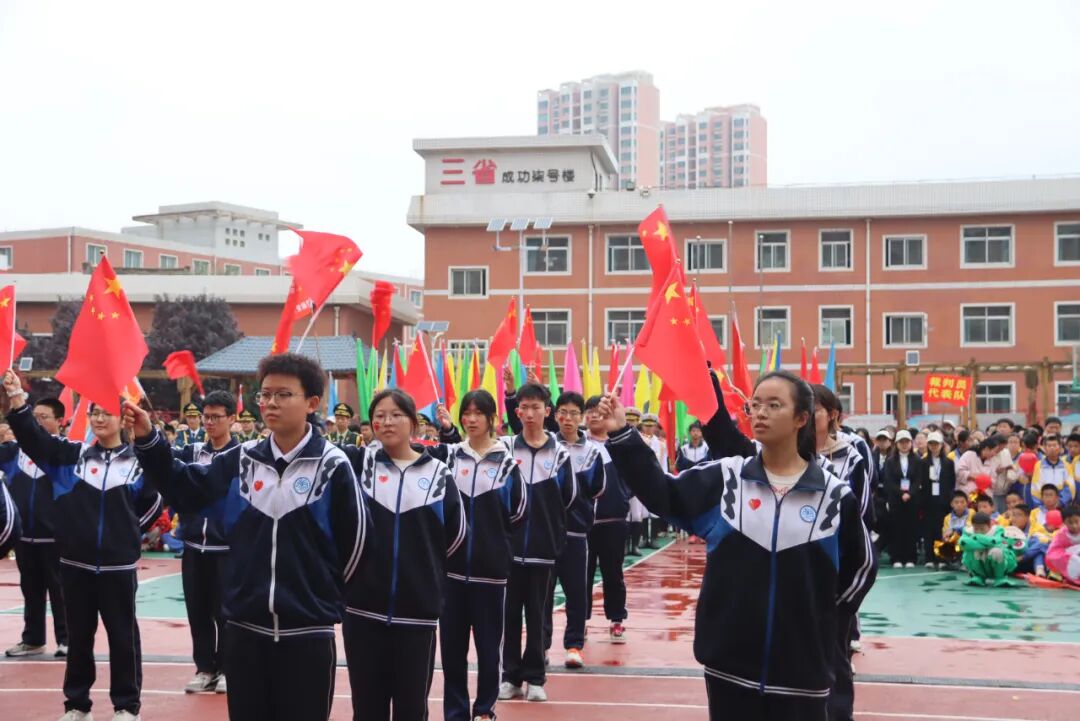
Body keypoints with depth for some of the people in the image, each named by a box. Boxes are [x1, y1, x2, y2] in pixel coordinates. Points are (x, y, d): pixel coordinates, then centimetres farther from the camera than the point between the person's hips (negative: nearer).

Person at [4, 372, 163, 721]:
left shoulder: (137, 461, -3)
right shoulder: (72, 455, 2)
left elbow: (153, 504, 9)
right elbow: (33, 436, -10)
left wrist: (128, 531, 6)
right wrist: (16, 399, -23)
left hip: (118, 565, -2)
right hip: (75, 562, 2)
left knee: (122, 635, 6)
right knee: (79, 635, 12)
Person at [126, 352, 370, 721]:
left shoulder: (332, 465, -7)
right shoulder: (242, 459, 5)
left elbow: (355, 539, -2)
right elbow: (185, 487, 7)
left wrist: (325, 591, 6)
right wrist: (147, 441, -6)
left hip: (307, 630, -4)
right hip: (244, 626, 4)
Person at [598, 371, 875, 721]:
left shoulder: (835, 495, -2)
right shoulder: (726, 478, 1)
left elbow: (861, 568, 10)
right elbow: (661, 493, -2)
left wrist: (827, 625, 9)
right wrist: (621, 436, -12)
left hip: (801, 671, -1)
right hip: (730, 665, 1)